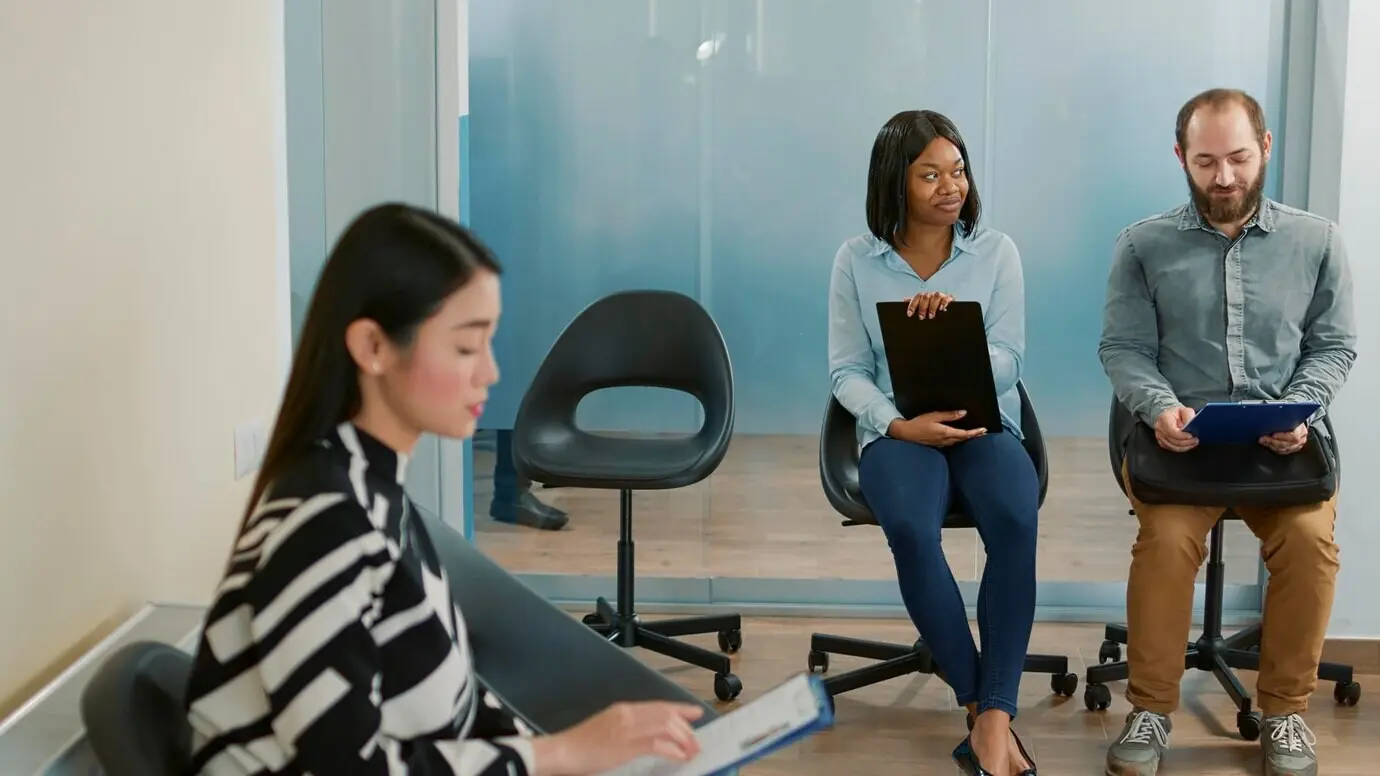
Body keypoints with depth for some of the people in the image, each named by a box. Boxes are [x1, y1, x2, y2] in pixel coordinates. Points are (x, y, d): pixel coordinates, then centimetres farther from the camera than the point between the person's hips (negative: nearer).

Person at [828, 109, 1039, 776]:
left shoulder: (995, 252, 4)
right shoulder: (856, 261, 4)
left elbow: (1008, 364, -1)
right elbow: (847, 370, 1)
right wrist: (900, 425, -17)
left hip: (985, 424, 1)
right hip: (898, 431, -1)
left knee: (1015, 521, -34)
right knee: (911, 528, -34)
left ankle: (994, 717, -30)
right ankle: (981, 710, -21)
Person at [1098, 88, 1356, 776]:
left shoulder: (1316, 241, 9)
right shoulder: (1144, 246, 5)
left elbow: (1334, 345, 10)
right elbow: (1123, 349, 3)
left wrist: (1299, 410, -8)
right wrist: (1160, 407, -16)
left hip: (1281, 443, 1)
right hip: (1177, 438, -1)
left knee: (1309, 538, -27)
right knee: (1167, 537, -30)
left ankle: (1285, 709, -6)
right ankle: (1151, 709, -11)